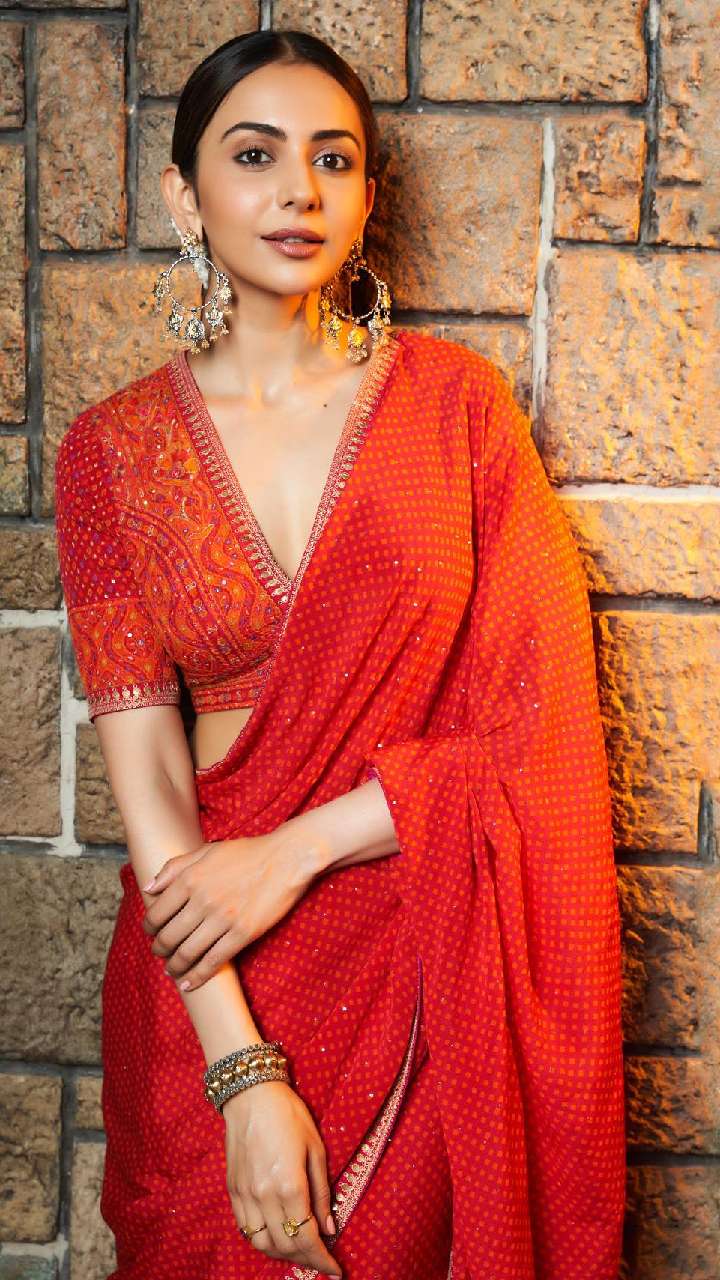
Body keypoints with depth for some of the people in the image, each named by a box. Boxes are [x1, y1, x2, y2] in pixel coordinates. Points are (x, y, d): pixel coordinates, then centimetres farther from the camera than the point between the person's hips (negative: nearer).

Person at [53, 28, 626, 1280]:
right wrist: (244, 1072, -16)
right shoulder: (108, 451, -2)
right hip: (205, 982, 1)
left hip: (431, 969, 0)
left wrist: (292, 849, -14)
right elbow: (144, 767, -9)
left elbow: (537, 715, -7)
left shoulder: (454, 398, -4)